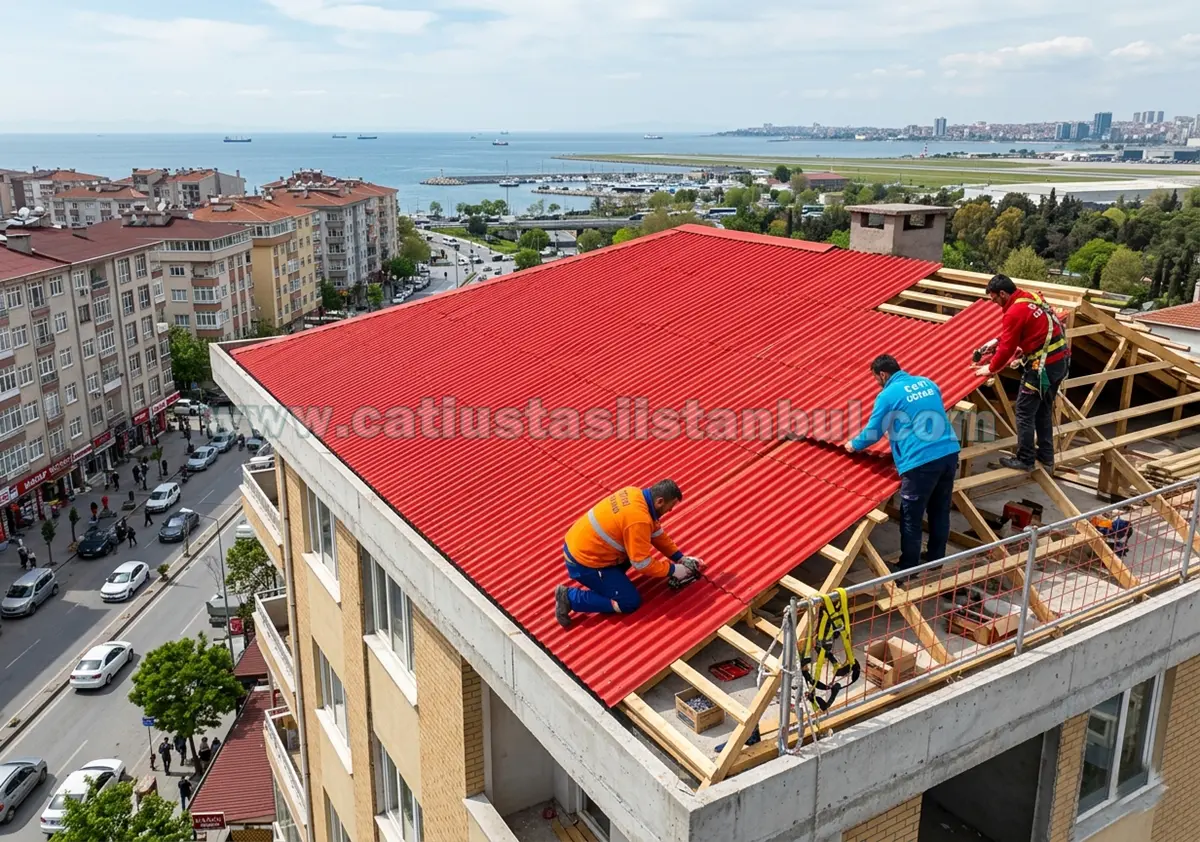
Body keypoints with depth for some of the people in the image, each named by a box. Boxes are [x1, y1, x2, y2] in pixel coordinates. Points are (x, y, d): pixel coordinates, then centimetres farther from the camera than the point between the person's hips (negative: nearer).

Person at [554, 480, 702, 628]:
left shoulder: (636, 494, 0)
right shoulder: (639, 519, -27)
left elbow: (657, 532, 13)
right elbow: (643, 564, -19)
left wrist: (680, 557, 12)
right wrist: (673, 570, -7)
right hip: (583, 562, -9)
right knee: (630, 602, -2)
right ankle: (570, 597, -3)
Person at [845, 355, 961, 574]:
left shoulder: (888, 395, -3)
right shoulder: (927, 382, 17)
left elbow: (873, 432, 5)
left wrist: (854, 445, 25)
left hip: (922, 461, -7)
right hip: (949, 453, 7)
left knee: (911, 519, 5)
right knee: (940, 512, 19)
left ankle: (908, 570, 15)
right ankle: (936, 561, 33)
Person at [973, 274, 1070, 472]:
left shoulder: (1015, 312, -18)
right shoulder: (1032, 298, 10)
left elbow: (1007, 349, -11)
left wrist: (991, 368, 3)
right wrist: (996, 342, 25)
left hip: (1043, 366, -9)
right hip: (1061, 360, 9)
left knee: (1024, 412, 2)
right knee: (1044, 411, 20)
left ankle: (1025, 460, 9)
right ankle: (1046, 457, 28)